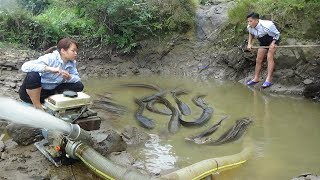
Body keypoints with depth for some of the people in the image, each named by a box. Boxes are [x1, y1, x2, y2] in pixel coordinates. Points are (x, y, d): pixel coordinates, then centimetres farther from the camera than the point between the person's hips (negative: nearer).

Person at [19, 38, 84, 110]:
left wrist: (69, 77, -27)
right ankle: (38, 107, -17)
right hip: (29, 92, -5)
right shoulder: (50, 58, -26)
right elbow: (25, 66, -37)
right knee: (33, 75, -37)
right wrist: (49, 68, -46)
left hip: (50, 92, 5)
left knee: (79, 86, -8)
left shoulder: (71, 62, -7)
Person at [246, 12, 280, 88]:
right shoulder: (249, 27, -17)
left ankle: (269, 79, -22)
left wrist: (273, 43, -29)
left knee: (269, 57, -21)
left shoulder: (267, 25, -35)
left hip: (273, 40, -6)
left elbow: (277, 34, -18)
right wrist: (249, 43, -3)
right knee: (258, 60, 3)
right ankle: (256, 78, 16)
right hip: (263, 42, 6)